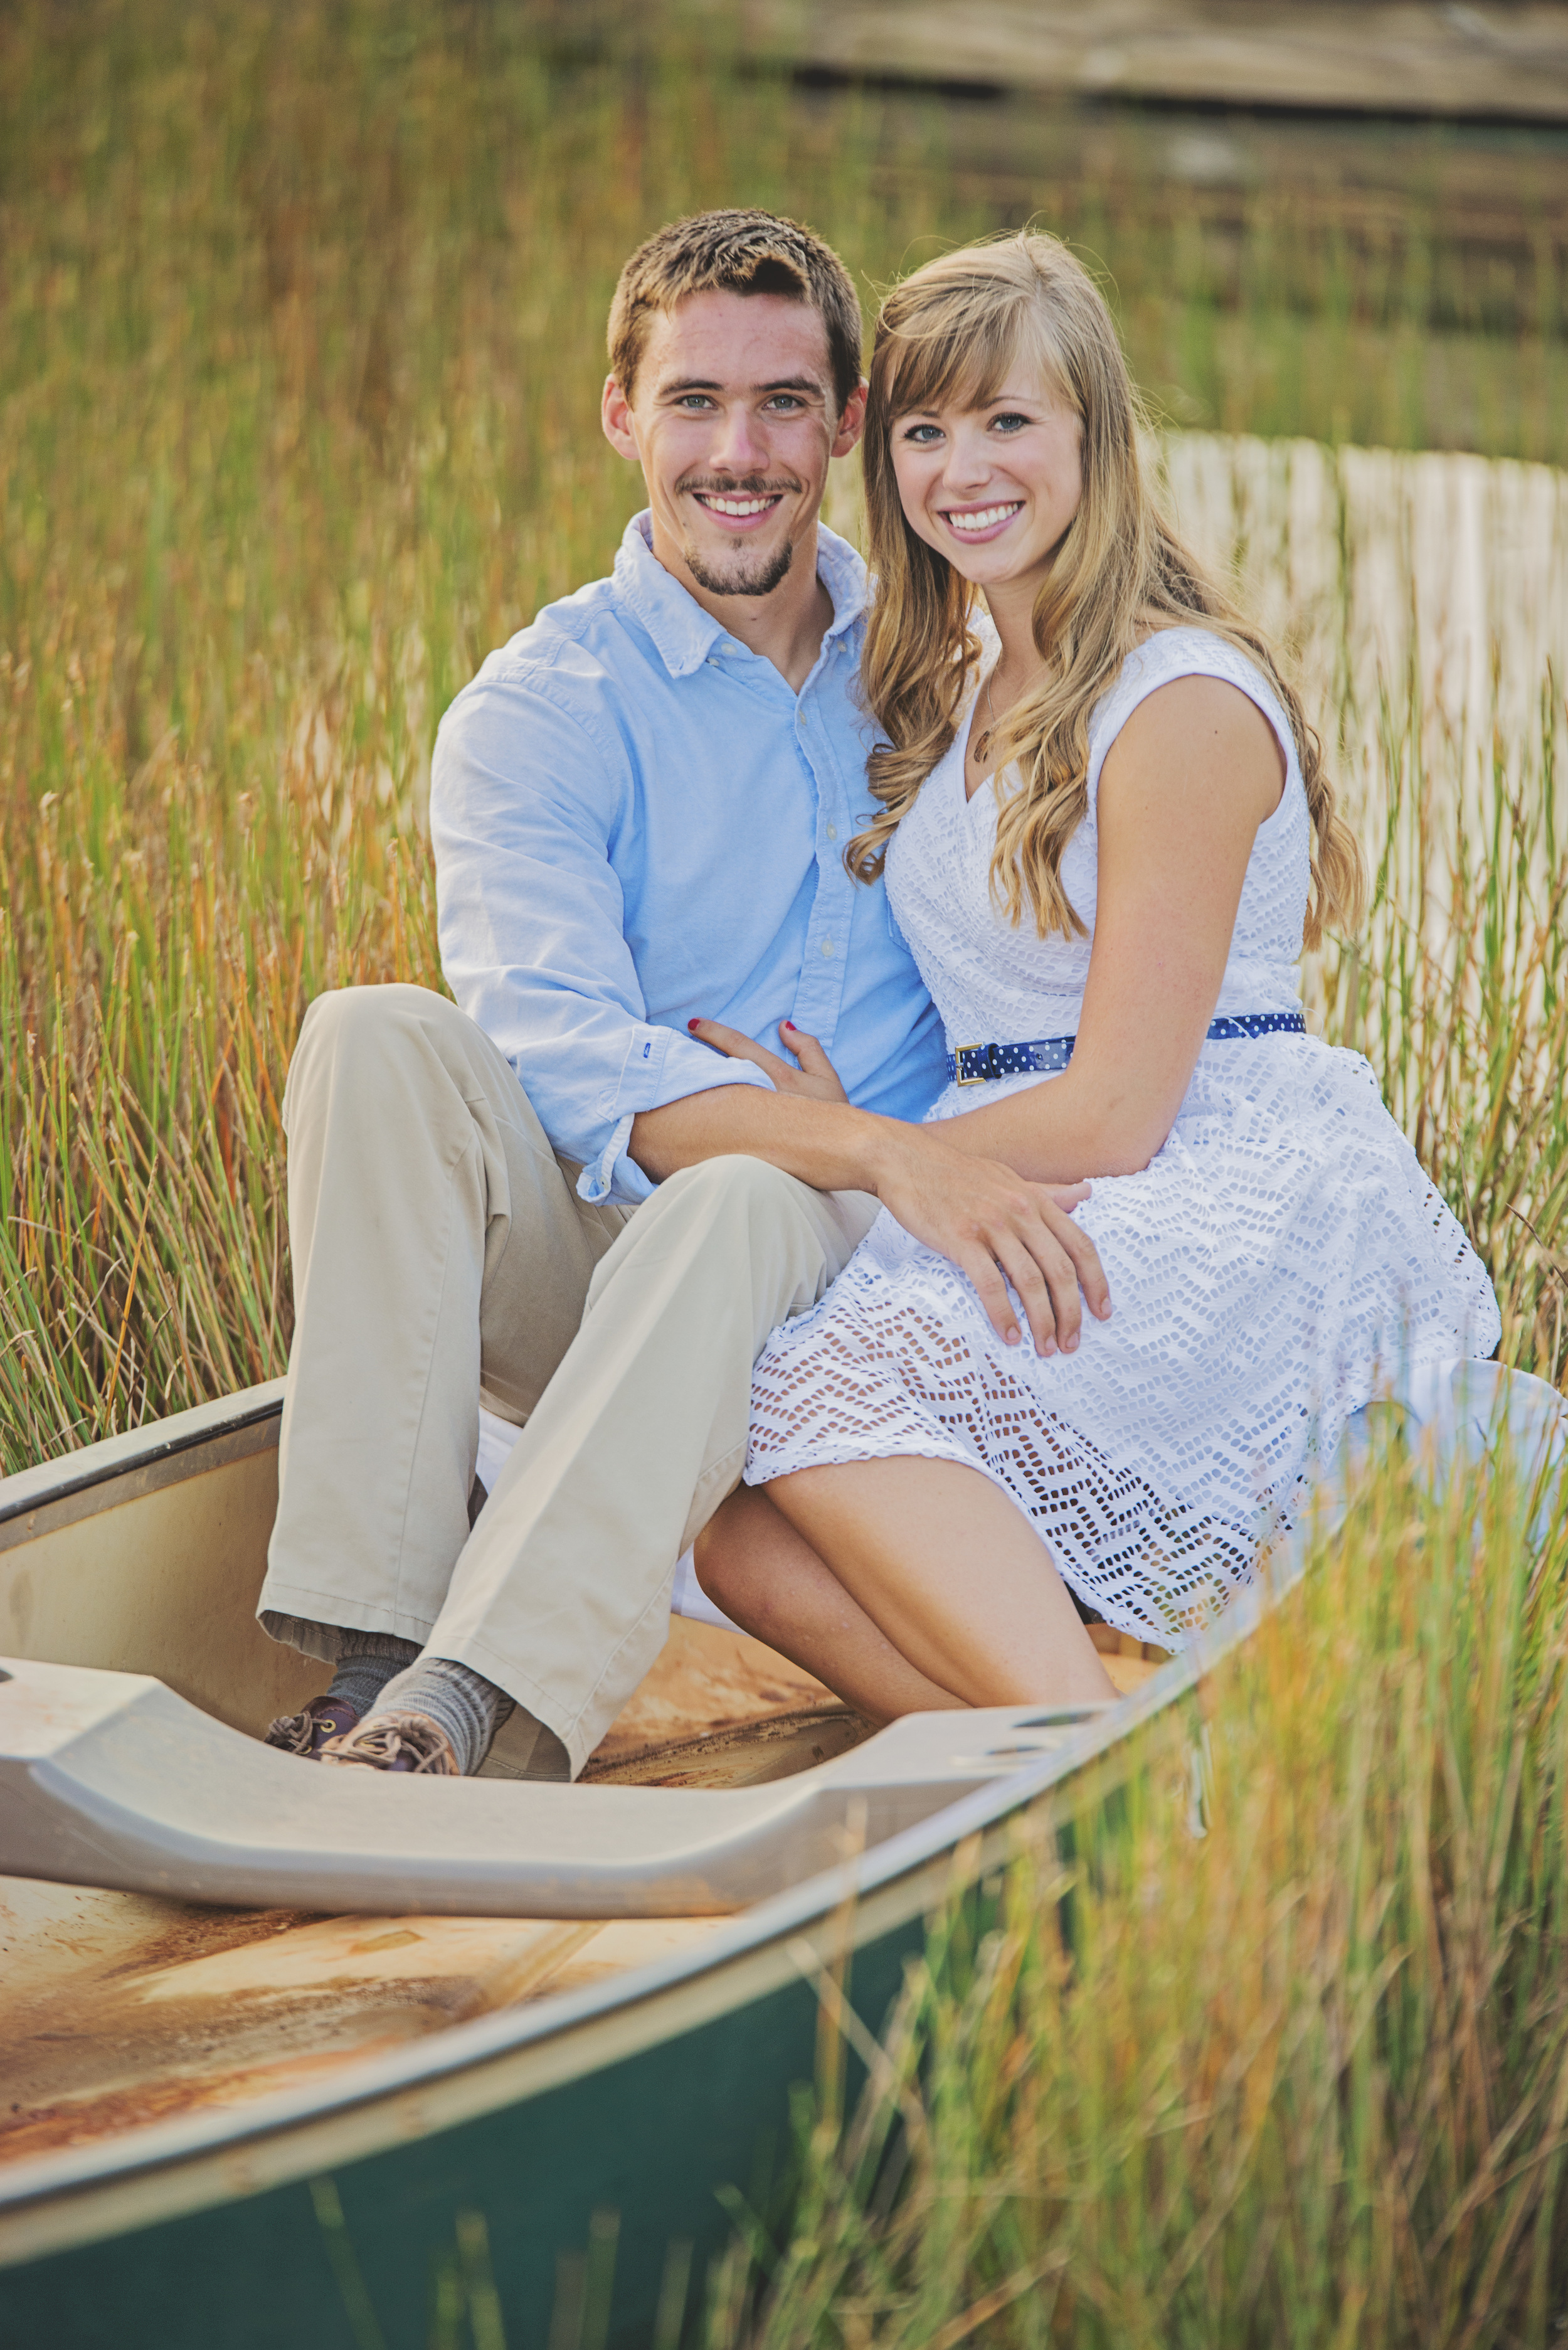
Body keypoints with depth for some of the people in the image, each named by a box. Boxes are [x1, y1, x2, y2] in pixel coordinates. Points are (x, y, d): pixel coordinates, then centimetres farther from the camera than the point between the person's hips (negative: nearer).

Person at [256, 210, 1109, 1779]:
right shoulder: (533, 718, -2)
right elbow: (571, 1067, -18)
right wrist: (885, 1151, -33)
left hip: (839, 1262, 1)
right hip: (588, 1267, 0)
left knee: (735, 1207, -35)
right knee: (378, 1037, -29)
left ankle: (462, 1711, -49)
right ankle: (374, 1650, -36)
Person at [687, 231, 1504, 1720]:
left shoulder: (1184, 705, -9)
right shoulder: (949, 681, 19)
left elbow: (1113, 1116, -11)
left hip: (1239, 1218, -8)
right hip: (1046, 1221, 8)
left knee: (829, 1390, -31)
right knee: (748, 1543, -19)